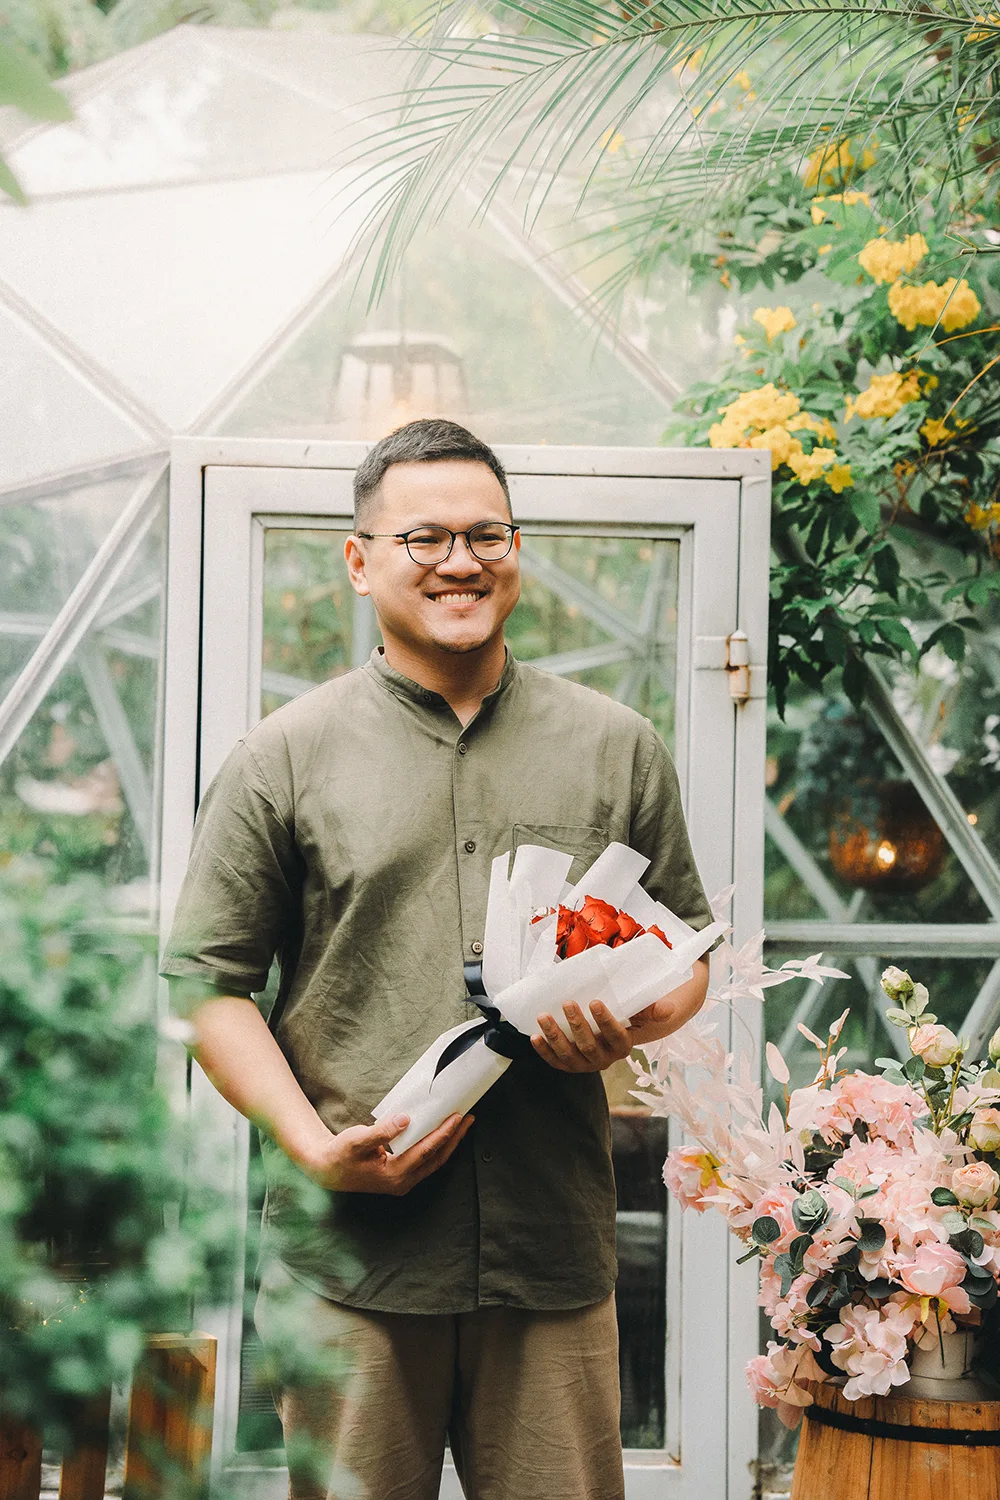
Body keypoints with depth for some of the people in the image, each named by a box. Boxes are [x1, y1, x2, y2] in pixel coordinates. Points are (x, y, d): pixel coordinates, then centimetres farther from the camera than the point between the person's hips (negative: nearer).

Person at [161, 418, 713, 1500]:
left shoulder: (617, 747, 9)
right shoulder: (283, 760, 2)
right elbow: (206, 979, 2)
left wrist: (630, 1025, -7)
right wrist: (314, 1148, -10)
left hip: (555, 1248, 2)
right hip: (348, 1254, -1)